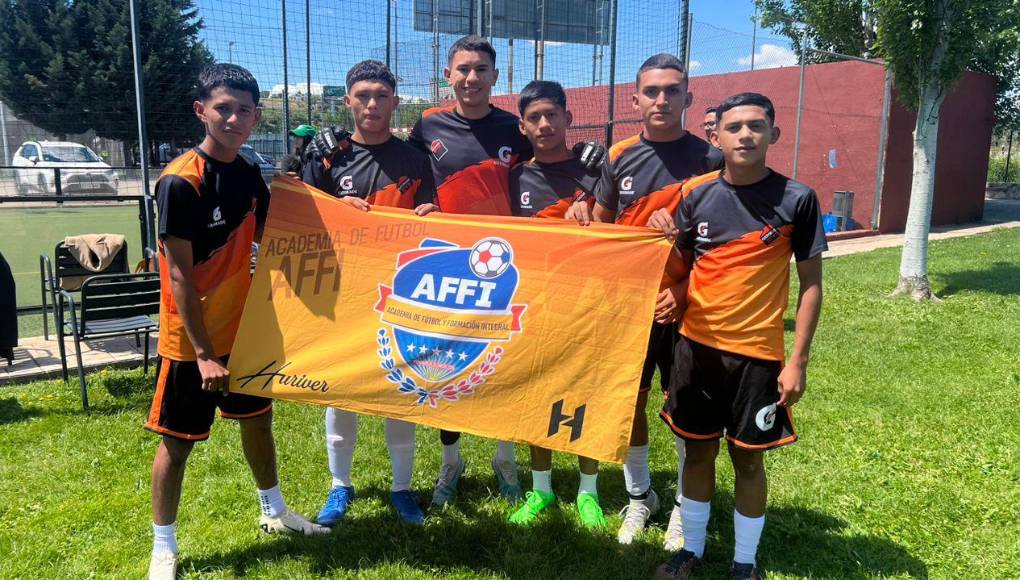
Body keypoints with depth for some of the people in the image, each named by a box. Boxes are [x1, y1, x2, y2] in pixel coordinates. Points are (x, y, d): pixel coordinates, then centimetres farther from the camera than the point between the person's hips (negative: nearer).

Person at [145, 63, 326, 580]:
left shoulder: (249, 175, 3)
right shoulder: (180, 182, -19)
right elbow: (179, 274, -20)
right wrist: (203, 353, -21)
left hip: (242, 328, 7)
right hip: (190, 338, -7)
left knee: (257, 419, 19)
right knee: (178, 439, 6)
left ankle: (274, 513, 39)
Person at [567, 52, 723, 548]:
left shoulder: (708, 159, -5)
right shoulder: (619, 157, 3)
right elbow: (601, 225, 11)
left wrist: (686, 289, -18)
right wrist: (582, 220, -12)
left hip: (682, 305, -2)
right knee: (629, 402, 12)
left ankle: (685, 504, 28)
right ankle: (638, 496, 33)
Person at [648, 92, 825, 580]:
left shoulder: (796, 199, -7)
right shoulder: (696, 196, 0)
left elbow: (811, 283, -3)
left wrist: (798, 361, -7)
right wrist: (667, 238, -12)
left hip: (757, 353, -2)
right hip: (697, 346, 3)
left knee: (748, 458, 9)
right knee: (698, 450, 15)